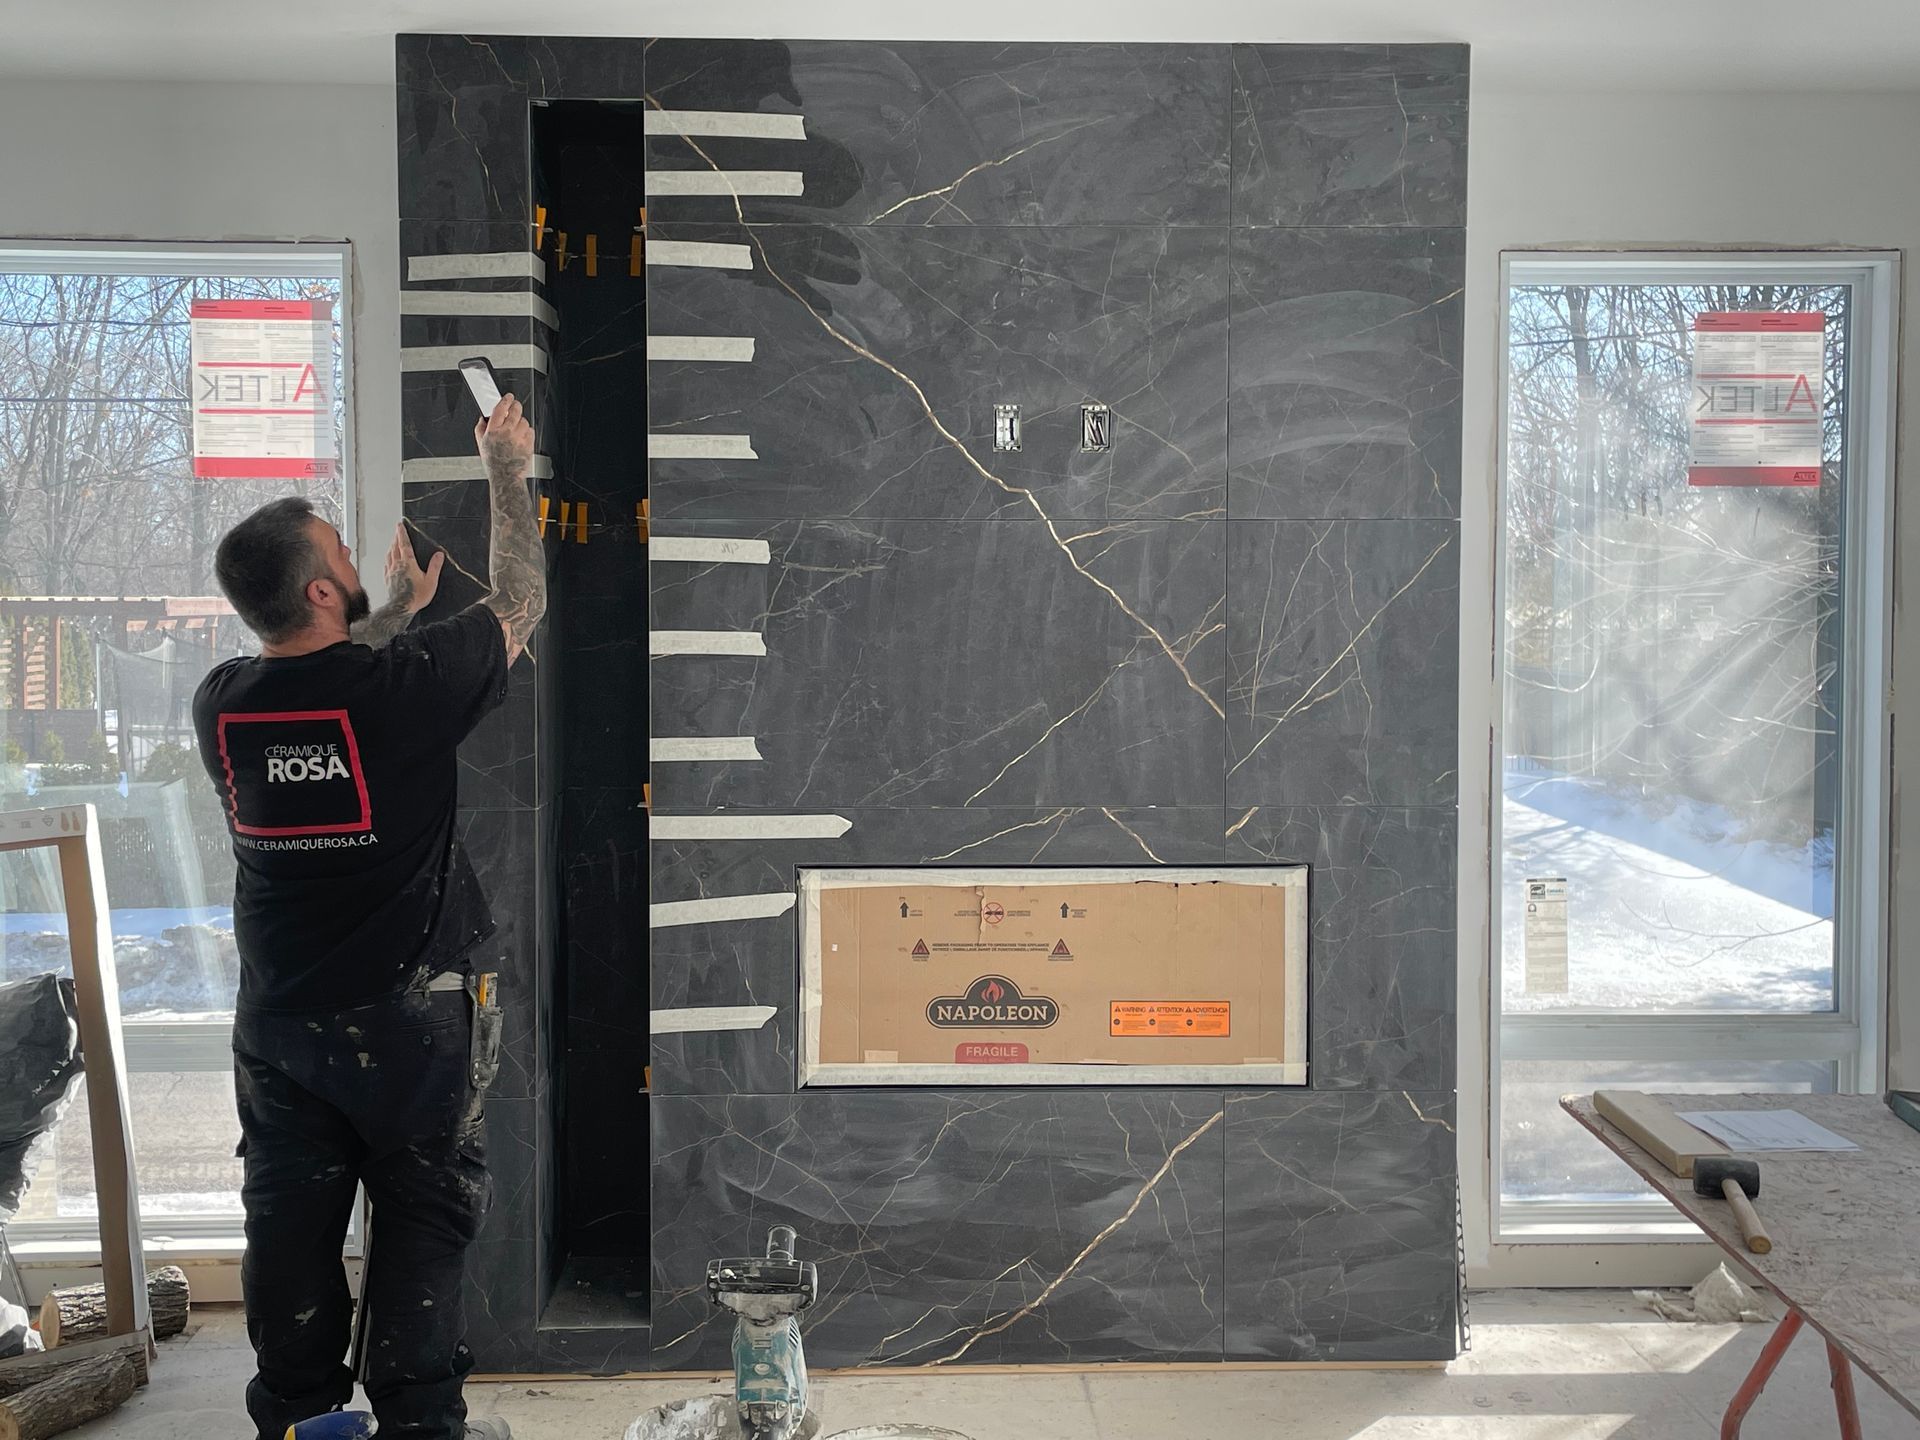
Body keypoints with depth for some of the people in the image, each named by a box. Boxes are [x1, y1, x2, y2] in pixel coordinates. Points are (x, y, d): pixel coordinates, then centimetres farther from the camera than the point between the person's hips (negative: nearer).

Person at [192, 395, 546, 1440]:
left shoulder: (220, 703, -4)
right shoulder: (403, 685, -19)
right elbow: (520, 601, -4)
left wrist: (399, 611, 29)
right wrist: (507, 469, 8)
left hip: (276, 1020, 5)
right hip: (406, 1019, -5)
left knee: (291, 1221, 13)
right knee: (422, 1219, 8)